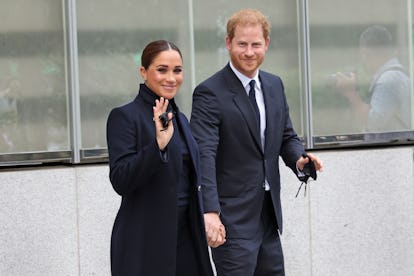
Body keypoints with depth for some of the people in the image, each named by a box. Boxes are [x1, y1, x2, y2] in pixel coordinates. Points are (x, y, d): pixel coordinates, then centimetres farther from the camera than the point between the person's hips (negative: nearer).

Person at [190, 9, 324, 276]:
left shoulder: (275, 85, 10)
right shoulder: (210, 93, -13)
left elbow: (286, 136, 18)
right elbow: (204, 156, -20)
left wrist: (299, 159, -6)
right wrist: (209, 212, -30)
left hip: (268, 214, 7)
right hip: (232, 219, -7)